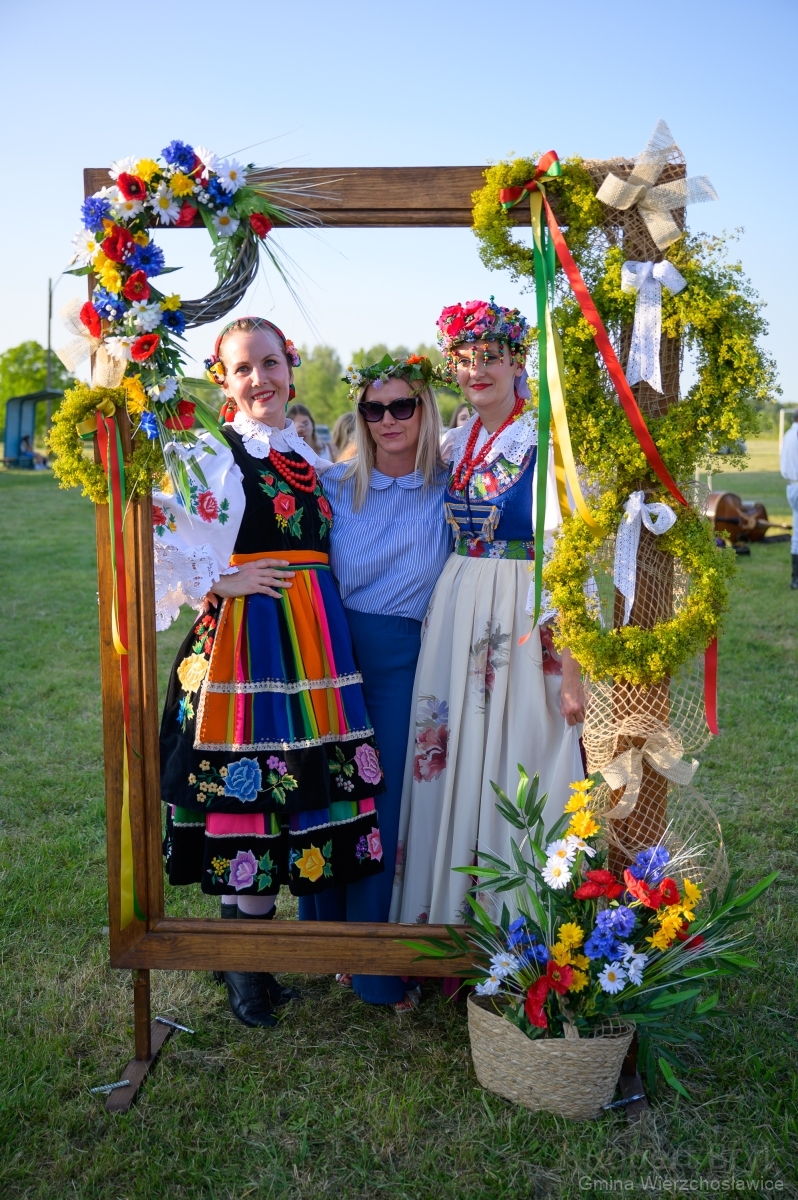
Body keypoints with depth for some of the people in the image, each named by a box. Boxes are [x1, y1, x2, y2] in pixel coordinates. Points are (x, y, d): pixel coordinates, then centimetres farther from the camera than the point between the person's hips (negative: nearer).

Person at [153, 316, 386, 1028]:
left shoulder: (310, 455, 16)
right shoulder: (210, 455, -3)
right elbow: (160, 541, -13)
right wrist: (222, 582, -12)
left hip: (315, 638, 6)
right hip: (246, 638, -6)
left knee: (302, 779, 8)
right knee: (250, 786, -3)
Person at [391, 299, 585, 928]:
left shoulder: (544, 439, -8)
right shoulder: (461, 441, 13)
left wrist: (571, 663, -18)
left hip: (523, 618, -6)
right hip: (457, 612, 6)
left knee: (514, 759, -1)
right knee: (452, 764, 10)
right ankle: (452, 911, 25)